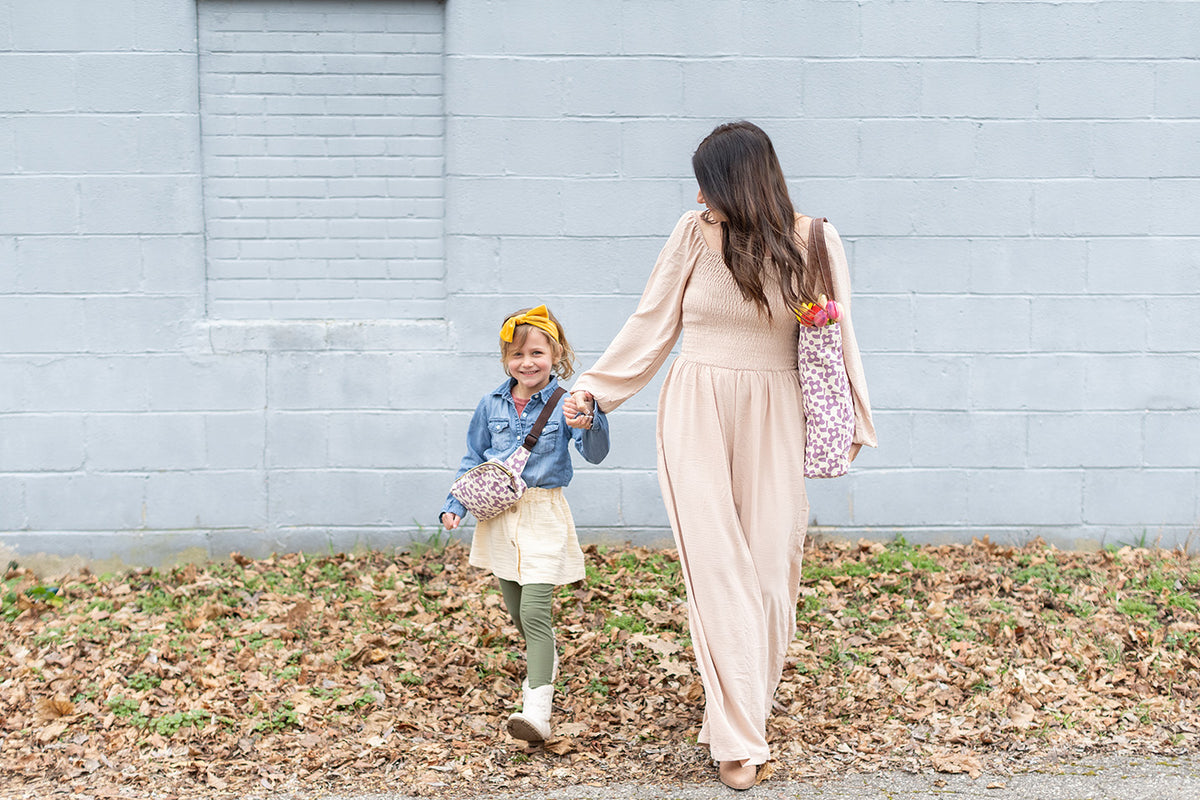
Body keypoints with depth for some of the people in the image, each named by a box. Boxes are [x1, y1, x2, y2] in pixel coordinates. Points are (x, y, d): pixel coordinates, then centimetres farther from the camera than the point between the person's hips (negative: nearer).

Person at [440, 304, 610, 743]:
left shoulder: (565, 403, -8)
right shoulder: (492, 405, 4)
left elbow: (596, 453, -19)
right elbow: (473, 459, 13)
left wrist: (588, 425, -39)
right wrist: (454, 506, 4)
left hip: (543, 517, -5)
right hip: (499, 515, 5)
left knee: (534, 612, -14)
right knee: (515, 610, 18)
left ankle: (538, 707, -17)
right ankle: (545, 660, 46)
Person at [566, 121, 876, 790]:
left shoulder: (813, 240, -1)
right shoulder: (695, 233, 1)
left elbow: (834, 336, 8)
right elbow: (652, 325, 9)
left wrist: (848, 423, 11)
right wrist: (595, 386, 8)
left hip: (775, 417, 0)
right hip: (697, 413, 0)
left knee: (771, 565, -1)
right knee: (716, 564, -6)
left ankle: (745, 708, 18)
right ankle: (739, 738, -3)